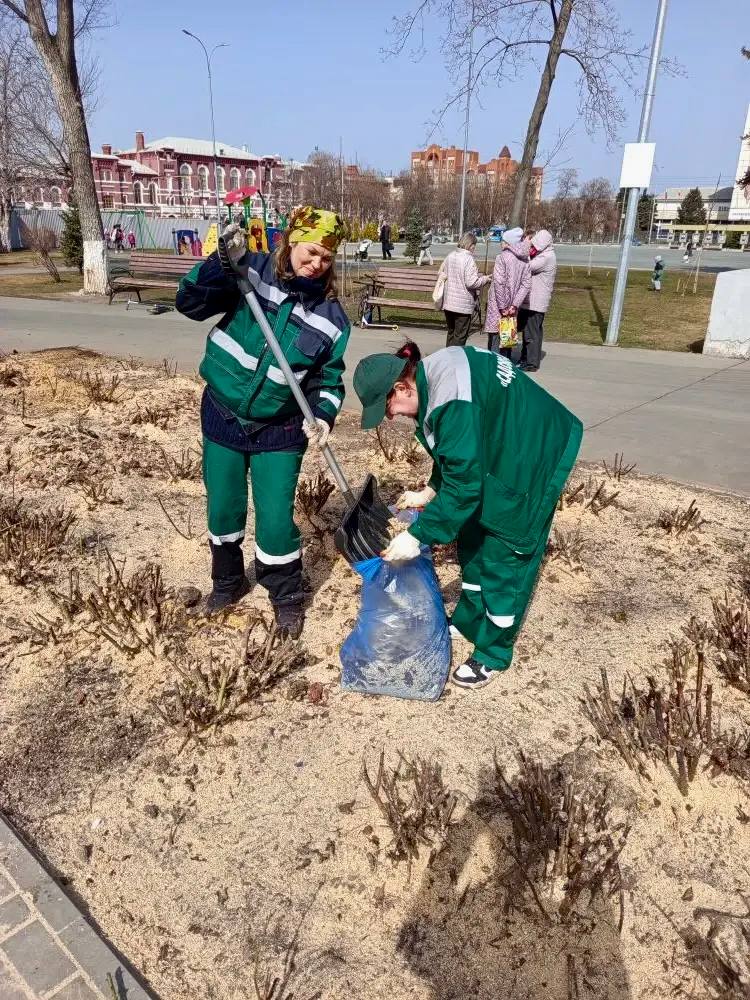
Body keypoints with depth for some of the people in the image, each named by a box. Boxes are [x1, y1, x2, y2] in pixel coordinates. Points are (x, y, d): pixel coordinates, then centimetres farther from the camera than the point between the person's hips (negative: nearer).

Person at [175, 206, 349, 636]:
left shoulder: (332, 316, -6)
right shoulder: (252, 271, -9)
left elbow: (328, 378, 1)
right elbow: (191, 303, -14)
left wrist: (323, 415, -18)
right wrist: (223, 261, -28)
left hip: (279, 430, -1)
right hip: (222, 415, 1)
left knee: (275, 519, 1)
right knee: (223, 508, 14)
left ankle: (287, 597, 26)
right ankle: (228, 581, 40)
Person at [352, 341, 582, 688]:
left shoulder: (451, 400, -32)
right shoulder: (433, 375, -2)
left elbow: (463, 483, -32)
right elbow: (456, 453, 12)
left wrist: (417, 536, -27)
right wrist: (428, 492, 10)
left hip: (535, 455, -10)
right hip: (498, 452, 10)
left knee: (505, 556, -1)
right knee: (473, 540, 16)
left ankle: (493, 654, 15)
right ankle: (468, 624, 34)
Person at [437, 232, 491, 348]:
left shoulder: (450, 256, 4)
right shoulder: (469, 259, -16)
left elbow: (440, 274, 14)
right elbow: (471, 283, -21)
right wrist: (485, 279, -5)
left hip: (448, 303, 7)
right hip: (463, 305, -7)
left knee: (451, 333, 19)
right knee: (460, 336, 3)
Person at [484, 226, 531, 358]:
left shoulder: (502, 257, -11)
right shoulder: (524, 260, 8)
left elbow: (499, 283, -18)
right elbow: (526, 285, 2)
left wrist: (502, 306, -15)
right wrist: (514, 305, -2)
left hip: (498, 304, -6)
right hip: (511, 306, 6)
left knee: (495, 337, -2)